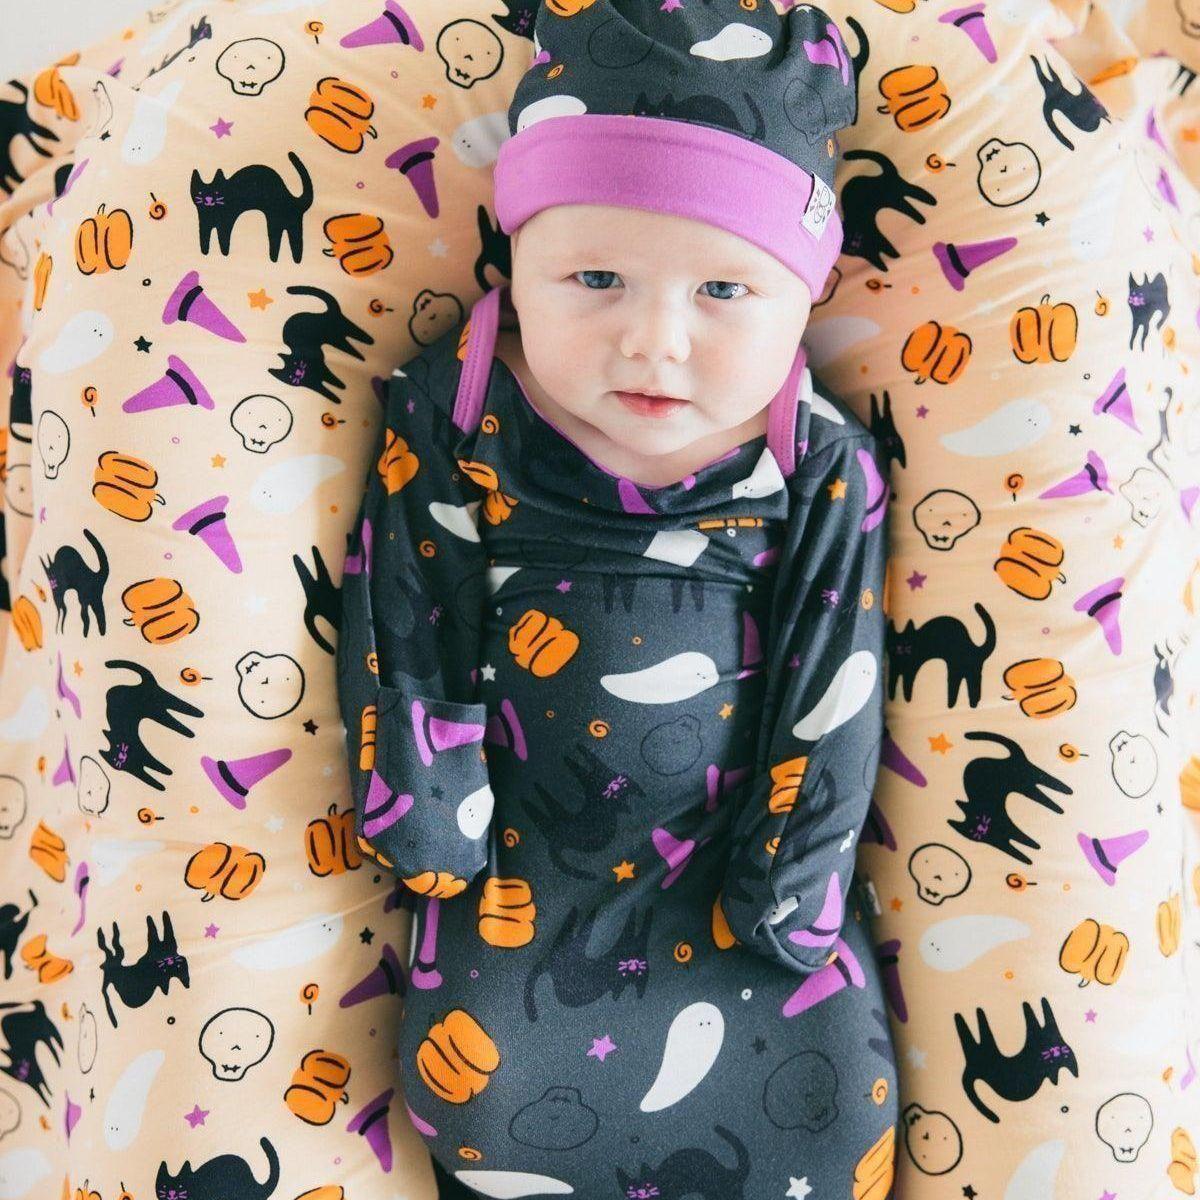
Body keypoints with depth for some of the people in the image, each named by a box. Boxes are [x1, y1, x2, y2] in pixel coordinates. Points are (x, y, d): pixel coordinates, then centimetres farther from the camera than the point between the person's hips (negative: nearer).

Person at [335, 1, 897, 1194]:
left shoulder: (824, 469, -12)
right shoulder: (454, 422, -13)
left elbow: (831, 693, -7)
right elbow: (404, 642, -6)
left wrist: (788, 885, -6)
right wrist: (431, 822, -3)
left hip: (733, 842, 0)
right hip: (529, 844, 0)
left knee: (826, 1081, -3)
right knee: (480, 1077, -7)